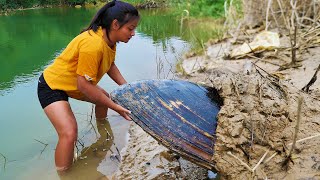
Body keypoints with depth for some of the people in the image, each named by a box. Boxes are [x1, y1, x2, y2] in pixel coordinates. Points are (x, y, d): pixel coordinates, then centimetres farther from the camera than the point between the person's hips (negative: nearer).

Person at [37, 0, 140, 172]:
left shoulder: (109, 39, -7)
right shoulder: (93, 44, -35)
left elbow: (110, 66, 9)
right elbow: (84, 84, -31)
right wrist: (115, 107, -25)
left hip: (73, 84, 10)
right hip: (51, 86, -9)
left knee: (104, 96, 24)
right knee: (69, 133, -23)